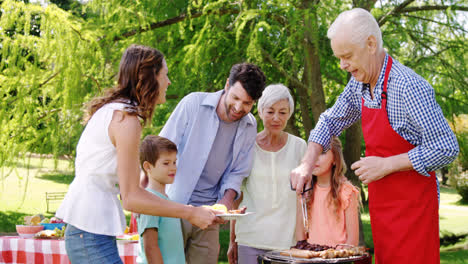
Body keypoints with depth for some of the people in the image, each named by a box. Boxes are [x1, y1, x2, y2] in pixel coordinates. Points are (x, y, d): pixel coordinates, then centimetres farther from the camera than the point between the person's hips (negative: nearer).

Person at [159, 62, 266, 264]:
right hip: (174, 205, -3)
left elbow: (237, 172, 10)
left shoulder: (249, 126, 4)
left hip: (208, 211, 3)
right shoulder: (193, 104, -9)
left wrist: (227, 198, -10)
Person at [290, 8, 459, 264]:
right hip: (381, 202, 7)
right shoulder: (359, 84, 3)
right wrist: (307, 164, 4)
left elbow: (446, 148, -21)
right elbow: (330, 121, 18)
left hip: (412, 203, -7)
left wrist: (386, 165, -19)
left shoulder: (408, 86, -21)